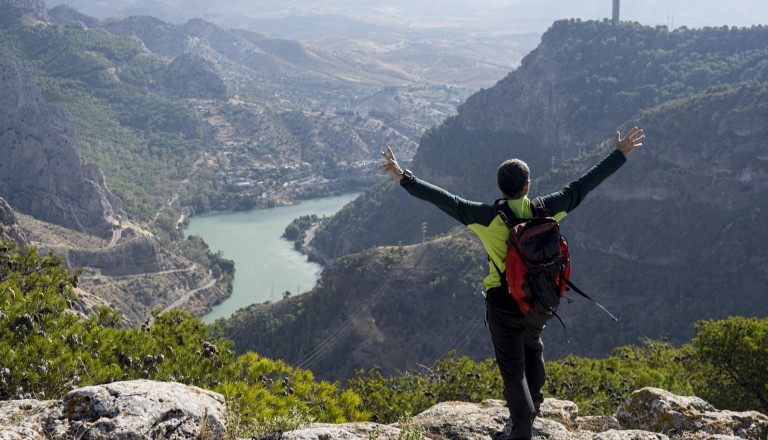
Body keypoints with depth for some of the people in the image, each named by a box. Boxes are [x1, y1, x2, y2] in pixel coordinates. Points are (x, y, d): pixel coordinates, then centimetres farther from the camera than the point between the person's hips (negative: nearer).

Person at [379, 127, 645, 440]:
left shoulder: (489, 218, -20)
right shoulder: (544, 210, -11)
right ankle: (532, 406, 47)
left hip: (503, 302, -4)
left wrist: (404, 178, -21)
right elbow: (582, 186, -4)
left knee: (512, 366, 7)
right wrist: (620, 154, 4)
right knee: (533, 349, 30)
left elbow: (445, 200, -23)